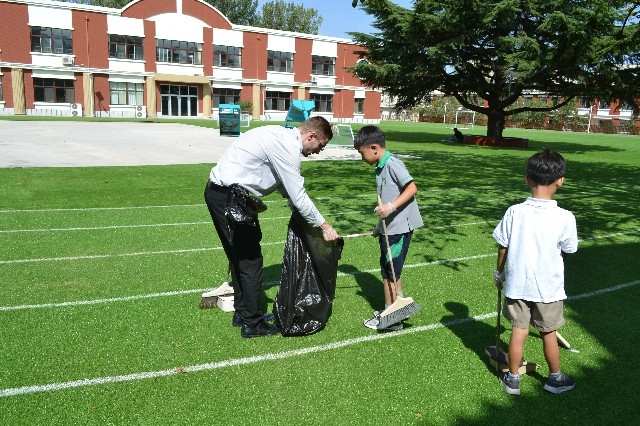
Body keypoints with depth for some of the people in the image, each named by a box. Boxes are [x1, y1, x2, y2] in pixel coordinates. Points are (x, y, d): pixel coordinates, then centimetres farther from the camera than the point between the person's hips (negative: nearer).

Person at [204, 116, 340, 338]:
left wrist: (310, 218, 17)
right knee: (250, 259, -2)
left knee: (239, 257, 19)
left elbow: (288, 188, 19)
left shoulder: (283, 137, 13)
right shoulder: (287, 146, -18)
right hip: (229, 196, -11)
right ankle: (252, 324, 10)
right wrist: (324, 226, -5)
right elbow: (298, 196, -16)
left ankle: (242, 313, 33)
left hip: (219, 192, 11)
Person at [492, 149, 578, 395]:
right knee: (548, 334, 17)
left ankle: (512, 379, 27)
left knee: (518, 331, 13)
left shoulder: (514, 212, -14)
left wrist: (500, 273, 11)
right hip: (548, 287, 0)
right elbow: (568, 250, -2)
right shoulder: (565, 218, -16)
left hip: (516, 284, 1)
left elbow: (502, 247, -5)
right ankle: (555, 379, 37)